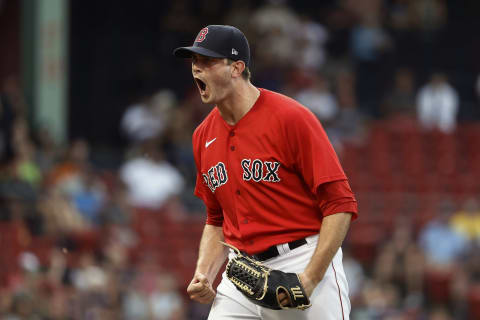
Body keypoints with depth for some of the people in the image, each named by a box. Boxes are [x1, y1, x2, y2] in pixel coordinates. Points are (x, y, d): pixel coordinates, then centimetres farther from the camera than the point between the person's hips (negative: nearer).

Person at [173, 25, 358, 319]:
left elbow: (341, 205, -14)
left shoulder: (292, 118, -11)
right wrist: (204, 274, 5)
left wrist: (310, 279, -21)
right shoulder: (204, 136, 10)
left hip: (306, 263, -6)